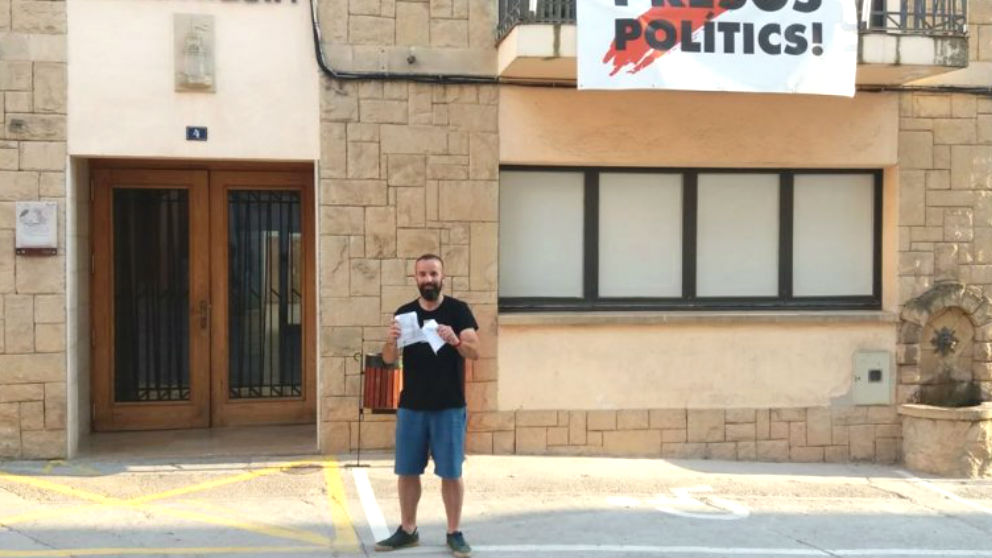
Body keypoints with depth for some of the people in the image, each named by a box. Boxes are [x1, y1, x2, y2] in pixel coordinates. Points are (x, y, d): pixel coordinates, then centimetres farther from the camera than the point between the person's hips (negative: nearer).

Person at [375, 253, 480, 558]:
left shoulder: (458, 310, -2)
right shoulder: (405, 313, 6)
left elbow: (475, 351, -12)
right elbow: (388, 359, 1)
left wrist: (455, 341, -33)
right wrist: (390, 341, -22)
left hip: (449, 407, -3)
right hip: (411, 406, 3)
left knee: (451, 472, 1)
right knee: (406, 471, 8)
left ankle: (454, 533, 11)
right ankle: (408, 530, 21)